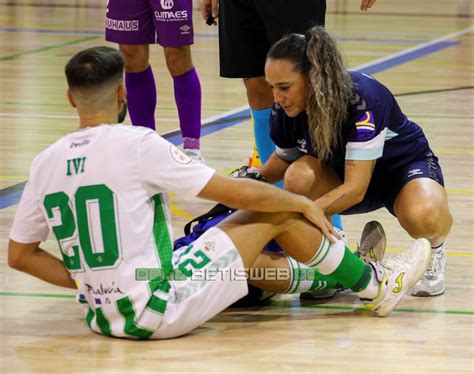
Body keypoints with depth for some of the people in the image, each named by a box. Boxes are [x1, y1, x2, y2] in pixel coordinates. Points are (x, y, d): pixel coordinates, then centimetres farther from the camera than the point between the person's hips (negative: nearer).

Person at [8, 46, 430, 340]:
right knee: (281, 215, 6)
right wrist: (303, 204, 7)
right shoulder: (138, 145, -15)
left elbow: (19, 254, 9)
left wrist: (87, 281, 13)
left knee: (253, 258, 28)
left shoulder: (46, 163, 2)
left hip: (104, 316, 7)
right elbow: (237, 192, -9)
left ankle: (342, 276, 48)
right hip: (160, 312, -7)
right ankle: (375, 287, 25)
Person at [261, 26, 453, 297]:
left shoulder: (363, 99, -35)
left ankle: (434, 252, -2)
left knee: (424, 217, -41)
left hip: (404, 165, -5)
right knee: (299, 176, -31)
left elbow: (355, 188, -37)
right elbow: (284, 159, 4)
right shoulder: (285, 111, -18)